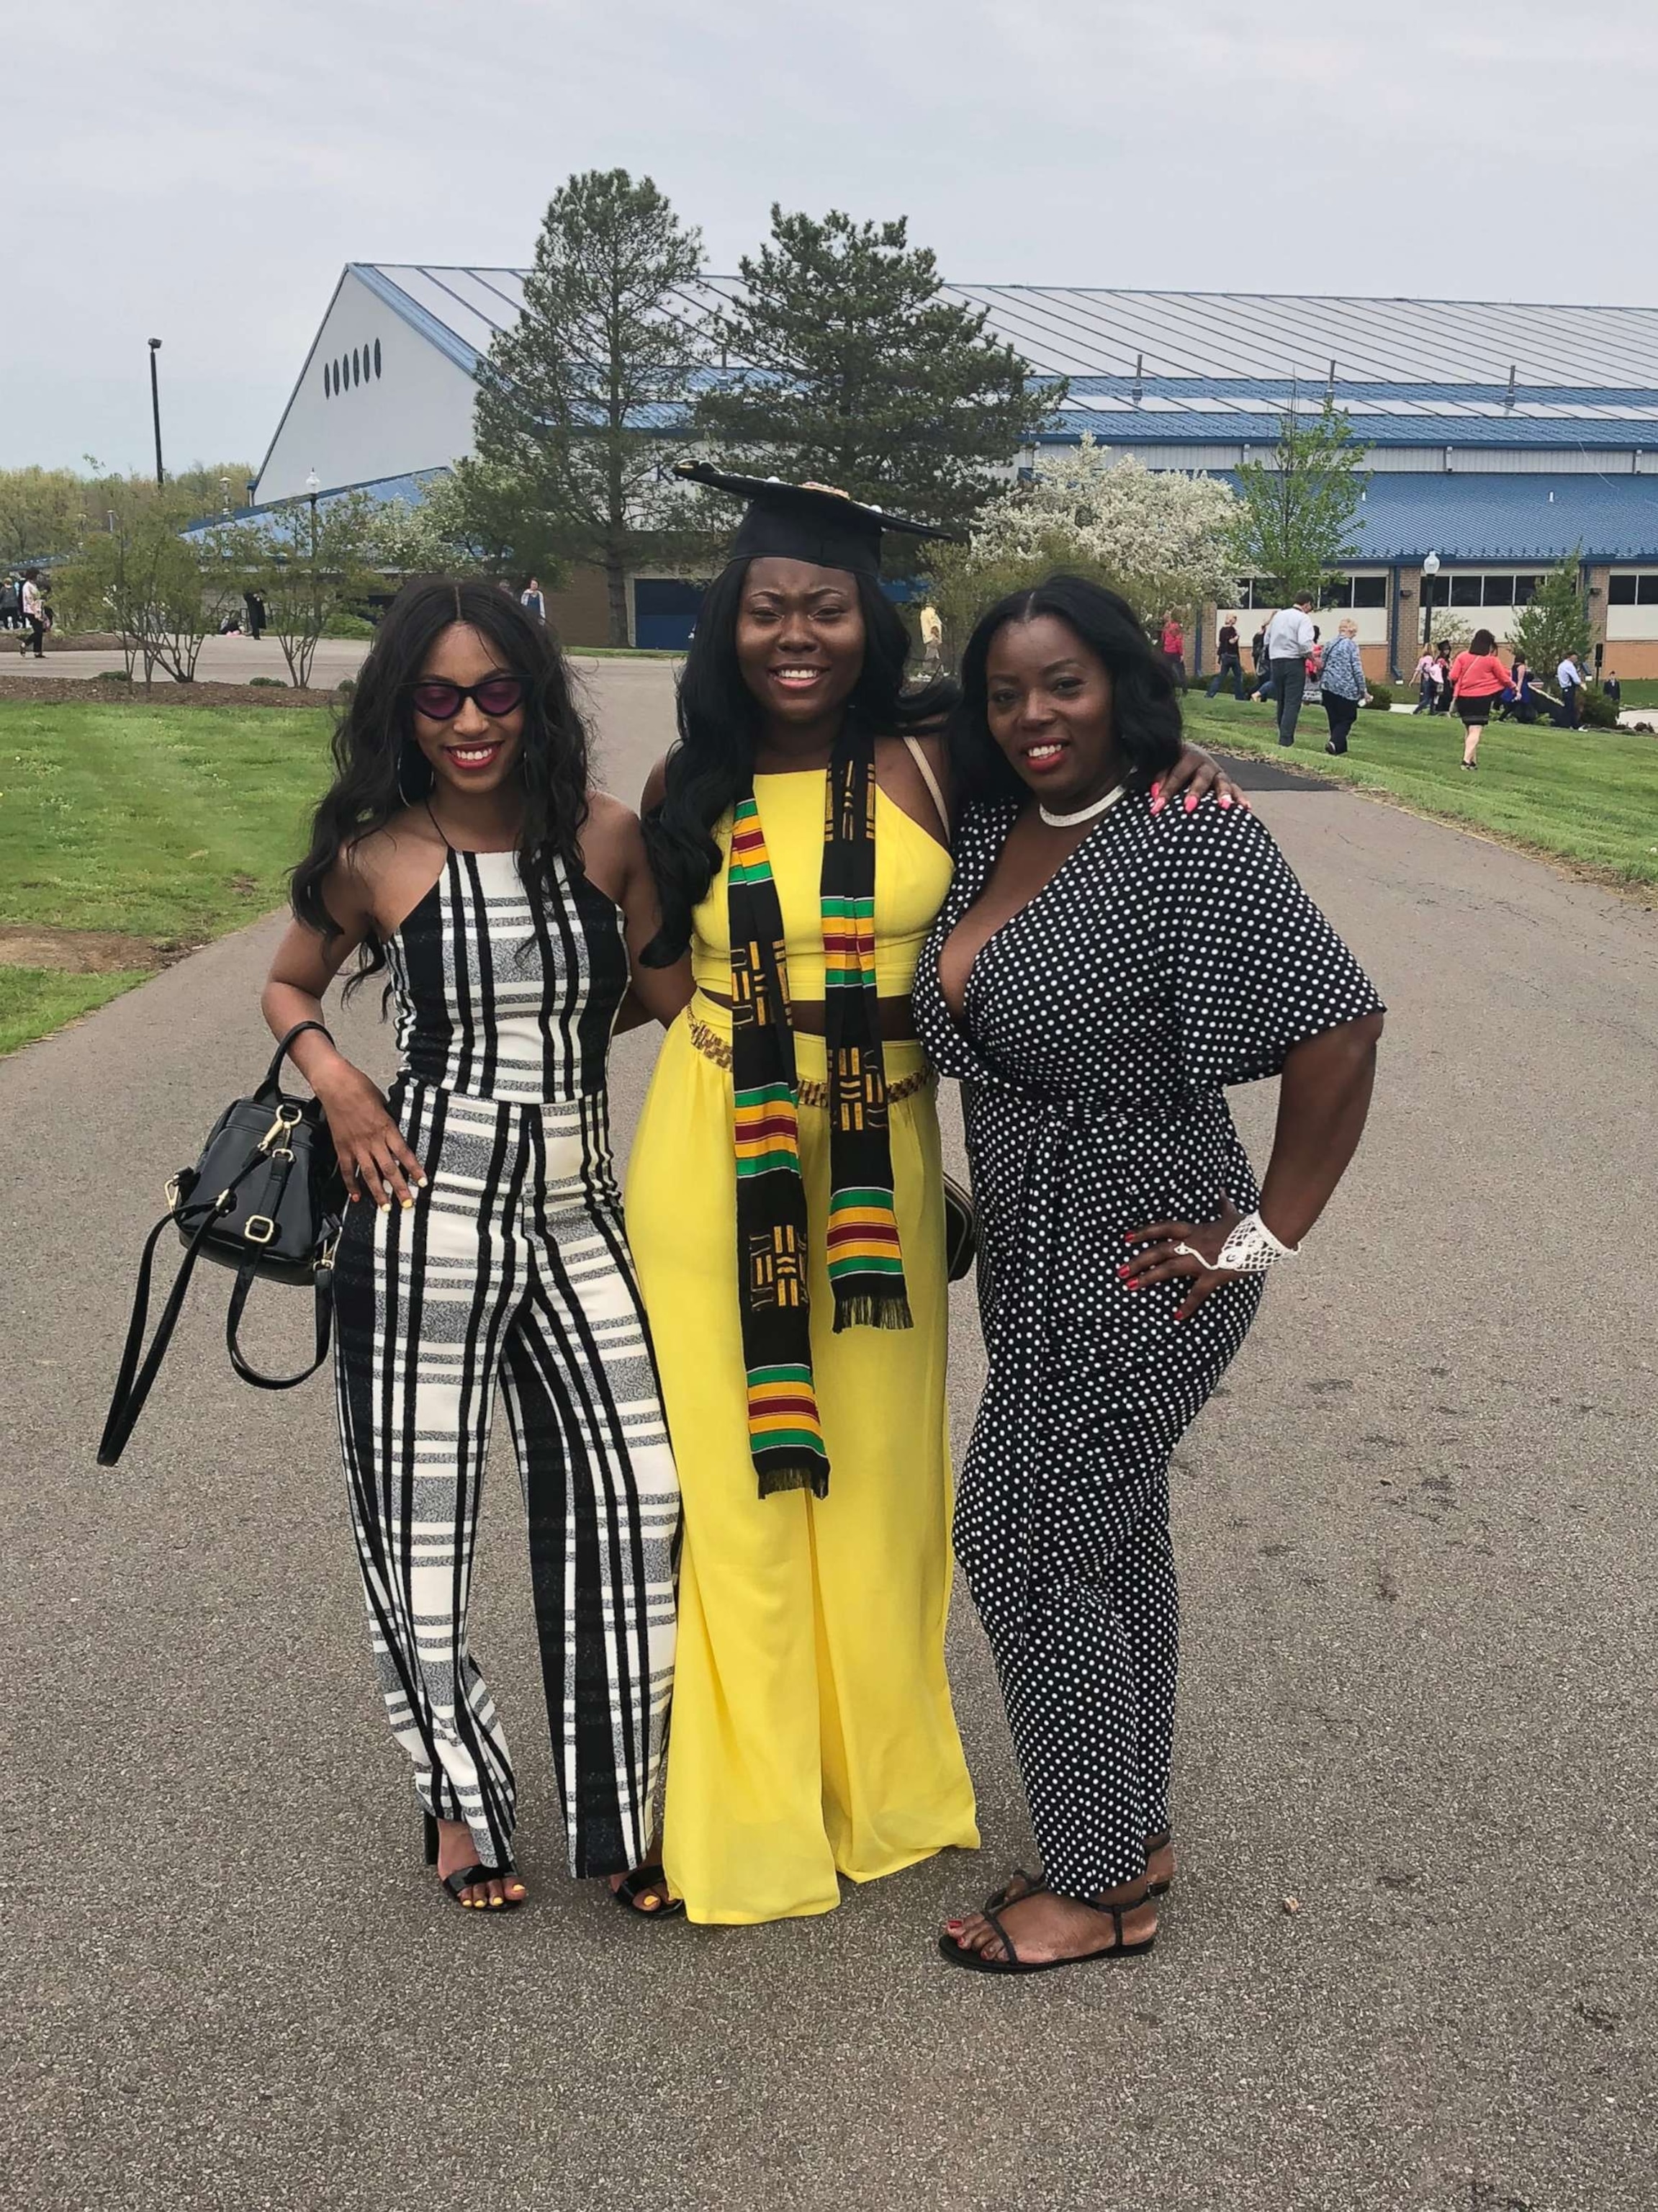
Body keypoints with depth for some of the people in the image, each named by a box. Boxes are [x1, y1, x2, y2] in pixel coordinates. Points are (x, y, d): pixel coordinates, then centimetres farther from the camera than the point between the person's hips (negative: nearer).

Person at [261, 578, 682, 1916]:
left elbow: (671, 987, 14)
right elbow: (289, 988, 14)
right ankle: (465, 1801, 29)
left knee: (637, 1496, -1)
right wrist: (332, 1080, -3)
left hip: (576, 1221, 2)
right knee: (417, 1515, 5)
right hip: (426, 1215, -2)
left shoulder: (606, 837, 2)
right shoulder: (374, 859, -2)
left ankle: (622, 1820, 18)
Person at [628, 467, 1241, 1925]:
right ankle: (754, 1814, 23)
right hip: (716, 1162, 0)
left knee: (874, 1469, 11)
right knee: (734, 1471, 6)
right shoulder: (689, 791, 0)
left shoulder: (928, 768, -4)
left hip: (881, 1161, 0)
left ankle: (882, 1778, 33)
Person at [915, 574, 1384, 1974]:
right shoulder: (990, 834, 5)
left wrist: (1271, 1232, -18)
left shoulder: (1191, 840, -19)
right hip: (1033, 1252, 8)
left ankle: (1100, 1886, 15)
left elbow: (1340, 1028, -23)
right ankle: (1134, 1836, 33)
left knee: (1024, 1541, -2)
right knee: (1107, 1539, 17)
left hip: (1139, 1260, -8)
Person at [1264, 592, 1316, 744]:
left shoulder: (1278, 616, 12)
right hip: (1294, 662, -6)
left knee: (1281, 702, 16)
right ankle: (1285, 740, -12)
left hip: (1275, 662, 6)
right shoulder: (1303, 618, -9)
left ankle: (1283, 736, 24)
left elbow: (1267, 640, 16)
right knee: (1292, 703, -5)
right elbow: (1305, 644, -20)